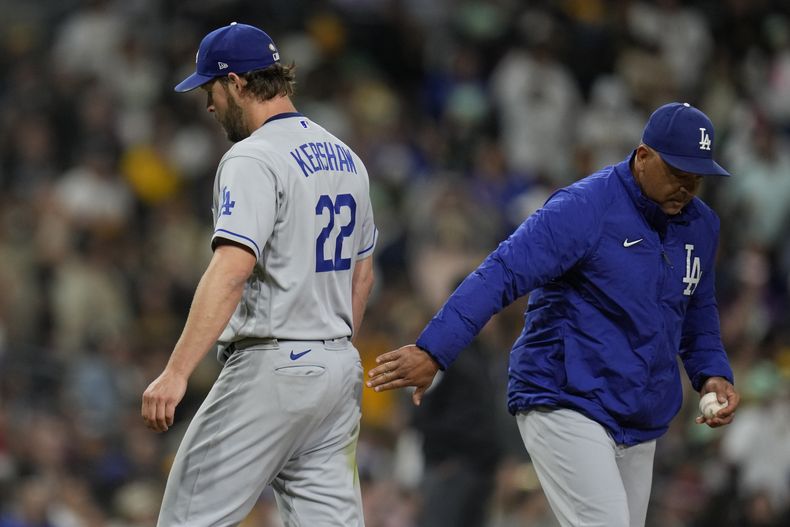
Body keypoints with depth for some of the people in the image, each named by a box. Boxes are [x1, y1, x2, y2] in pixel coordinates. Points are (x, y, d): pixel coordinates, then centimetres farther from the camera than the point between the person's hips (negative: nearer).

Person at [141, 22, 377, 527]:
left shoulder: (254, 158, -14)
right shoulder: (346, 159, 14)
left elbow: (233, 268, -26)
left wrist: (176, 373, -32)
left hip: (271, 369, -9)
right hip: (340, 370, 9)